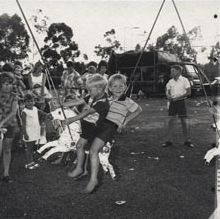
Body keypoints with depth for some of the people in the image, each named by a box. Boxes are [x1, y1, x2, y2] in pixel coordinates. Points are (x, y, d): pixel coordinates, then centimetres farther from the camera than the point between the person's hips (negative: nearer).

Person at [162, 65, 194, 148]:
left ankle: (187, 140, 12)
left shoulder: (184, 80, -4)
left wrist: (178, 97, -15)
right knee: (171, 120, -1)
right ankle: (168, 140, 3)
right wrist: (168, 96, -11)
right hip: (172, 102, 3)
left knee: (183, 121, 1)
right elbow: (167, 91, 13)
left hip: (181, 102, -3)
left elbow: (188, 92, -8)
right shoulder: (170, 81, 8)